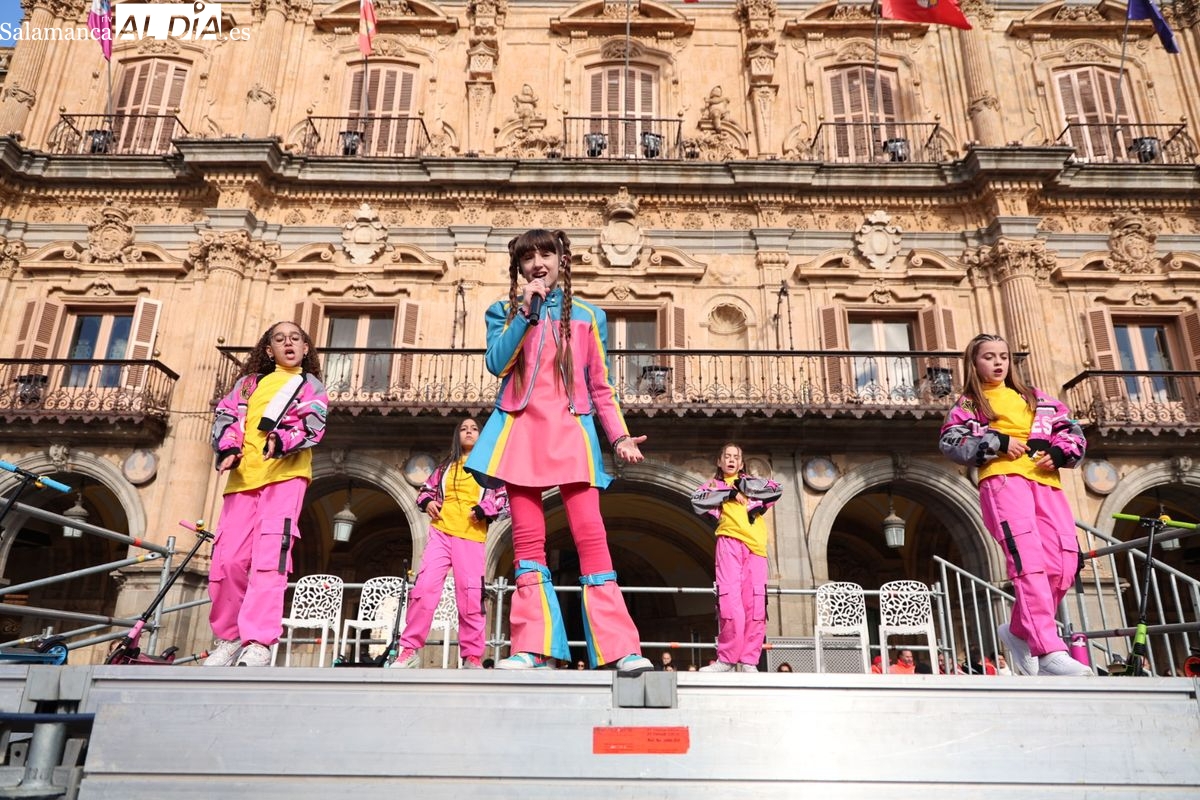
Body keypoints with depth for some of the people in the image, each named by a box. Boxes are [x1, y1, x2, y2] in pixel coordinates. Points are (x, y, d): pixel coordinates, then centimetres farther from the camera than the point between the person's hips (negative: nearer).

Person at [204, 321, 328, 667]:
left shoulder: (311, 385, 16)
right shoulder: (249, 382, 25)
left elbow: (312, 423, -2)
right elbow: (227, 416, 13)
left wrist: (283, 439, -23)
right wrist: (229, 449, -8)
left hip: (286, 474, -3)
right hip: (244, 475, 4)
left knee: (270, 554, -18)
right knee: (228, 558, -2)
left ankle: (258, 644, -22)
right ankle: (228, 637, 14)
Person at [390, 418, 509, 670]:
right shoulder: (447, 465, 22)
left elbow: (505, 498, 5)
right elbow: (427, 489, 26)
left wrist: (483, 510, -11)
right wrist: (428, 502, 4)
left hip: (471, 537, -2)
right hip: (440, 532, 2)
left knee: (471, 594, -6)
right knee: (425, 586, -12)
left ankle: (472, 656, 0)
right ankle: (410, 650, -6)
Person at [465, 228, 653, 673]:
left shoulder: (587, 315, 15)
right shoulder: (505, 310, 15)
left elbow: (601, 387, 12)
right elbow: (497, 363, -3)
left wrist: (620, 436, 0)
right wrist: (527, 309, -6)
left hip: (570, 431, -1)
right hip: (521, 430, 1)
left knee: (591, 536, -10)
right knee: (527, 539, -2)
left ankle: (620, 649, -11)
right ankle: (531, 647, 0)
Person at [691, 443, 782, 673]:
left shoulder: (751, 481, 25)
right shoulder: (714, 484, 19)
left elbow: (776, 489, 9)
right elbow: (697, 500, 0)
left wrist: (743, 487, 5)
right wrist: (729, 493, -3)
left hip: (755, 544, 2)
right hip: (729, 541, -2)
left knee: (755, 603, -6)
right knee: (730, 598, -15)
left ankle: (748, 661, -2)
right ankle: (727, 659, -10)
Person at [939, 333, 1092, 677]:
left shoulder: (1035, 397, 30)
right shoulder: (969, 402, 17)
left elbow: (1073, 430, 24)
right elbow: (950, 442, 2)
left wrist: (1059, 453, 2)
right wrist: (997, 442, -9)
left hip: (1045, 481, 5)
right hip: (1002, 480, -5)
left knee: (1063, 564, -9)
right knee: (1029, 560, -23)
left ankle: (1019, 631, 15)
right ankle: (1050, 652, -31)